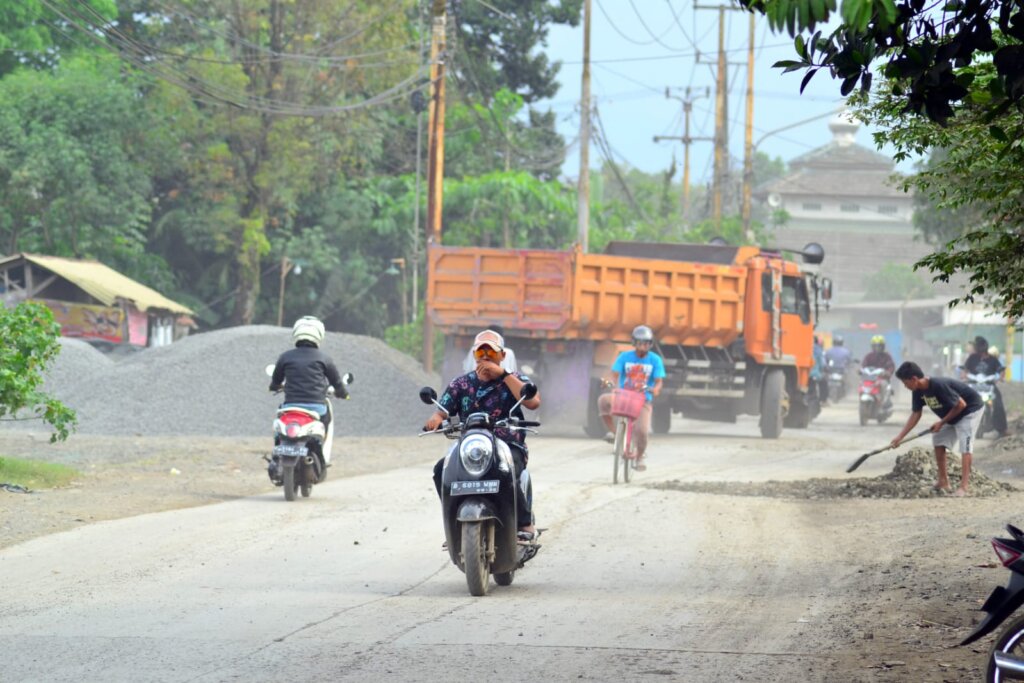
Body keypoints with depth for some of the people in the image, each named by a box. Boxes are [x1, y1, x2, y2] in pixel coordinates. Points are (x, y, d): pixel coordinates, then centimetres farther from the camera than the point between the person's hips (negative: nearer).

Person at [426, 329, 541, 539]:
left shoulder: (515, 380, 6)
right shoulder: (461, 384, 14)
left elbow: (533, 402, -14)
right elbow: (443, 411, 8)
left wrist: (503, 374, -15)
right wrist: (435, 419, -19)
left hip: (510, 448, -3)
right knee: (441, 469, -25)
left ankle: (525, 523, -17)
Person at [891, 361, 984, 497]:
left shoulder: (939, 386, -35)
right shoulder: (918, 391, -9)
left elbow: (961, 404, -29)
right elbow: (915, 414, 0)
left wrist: (942, 422, -20)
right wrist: (900, 437, -5)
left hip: (970, 408, -9)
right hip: (952, 415, 9)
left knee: (965, 444, -19)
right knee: (938, 440, 9)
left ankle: (964, 487, -26)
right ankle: (943, 482, 15)